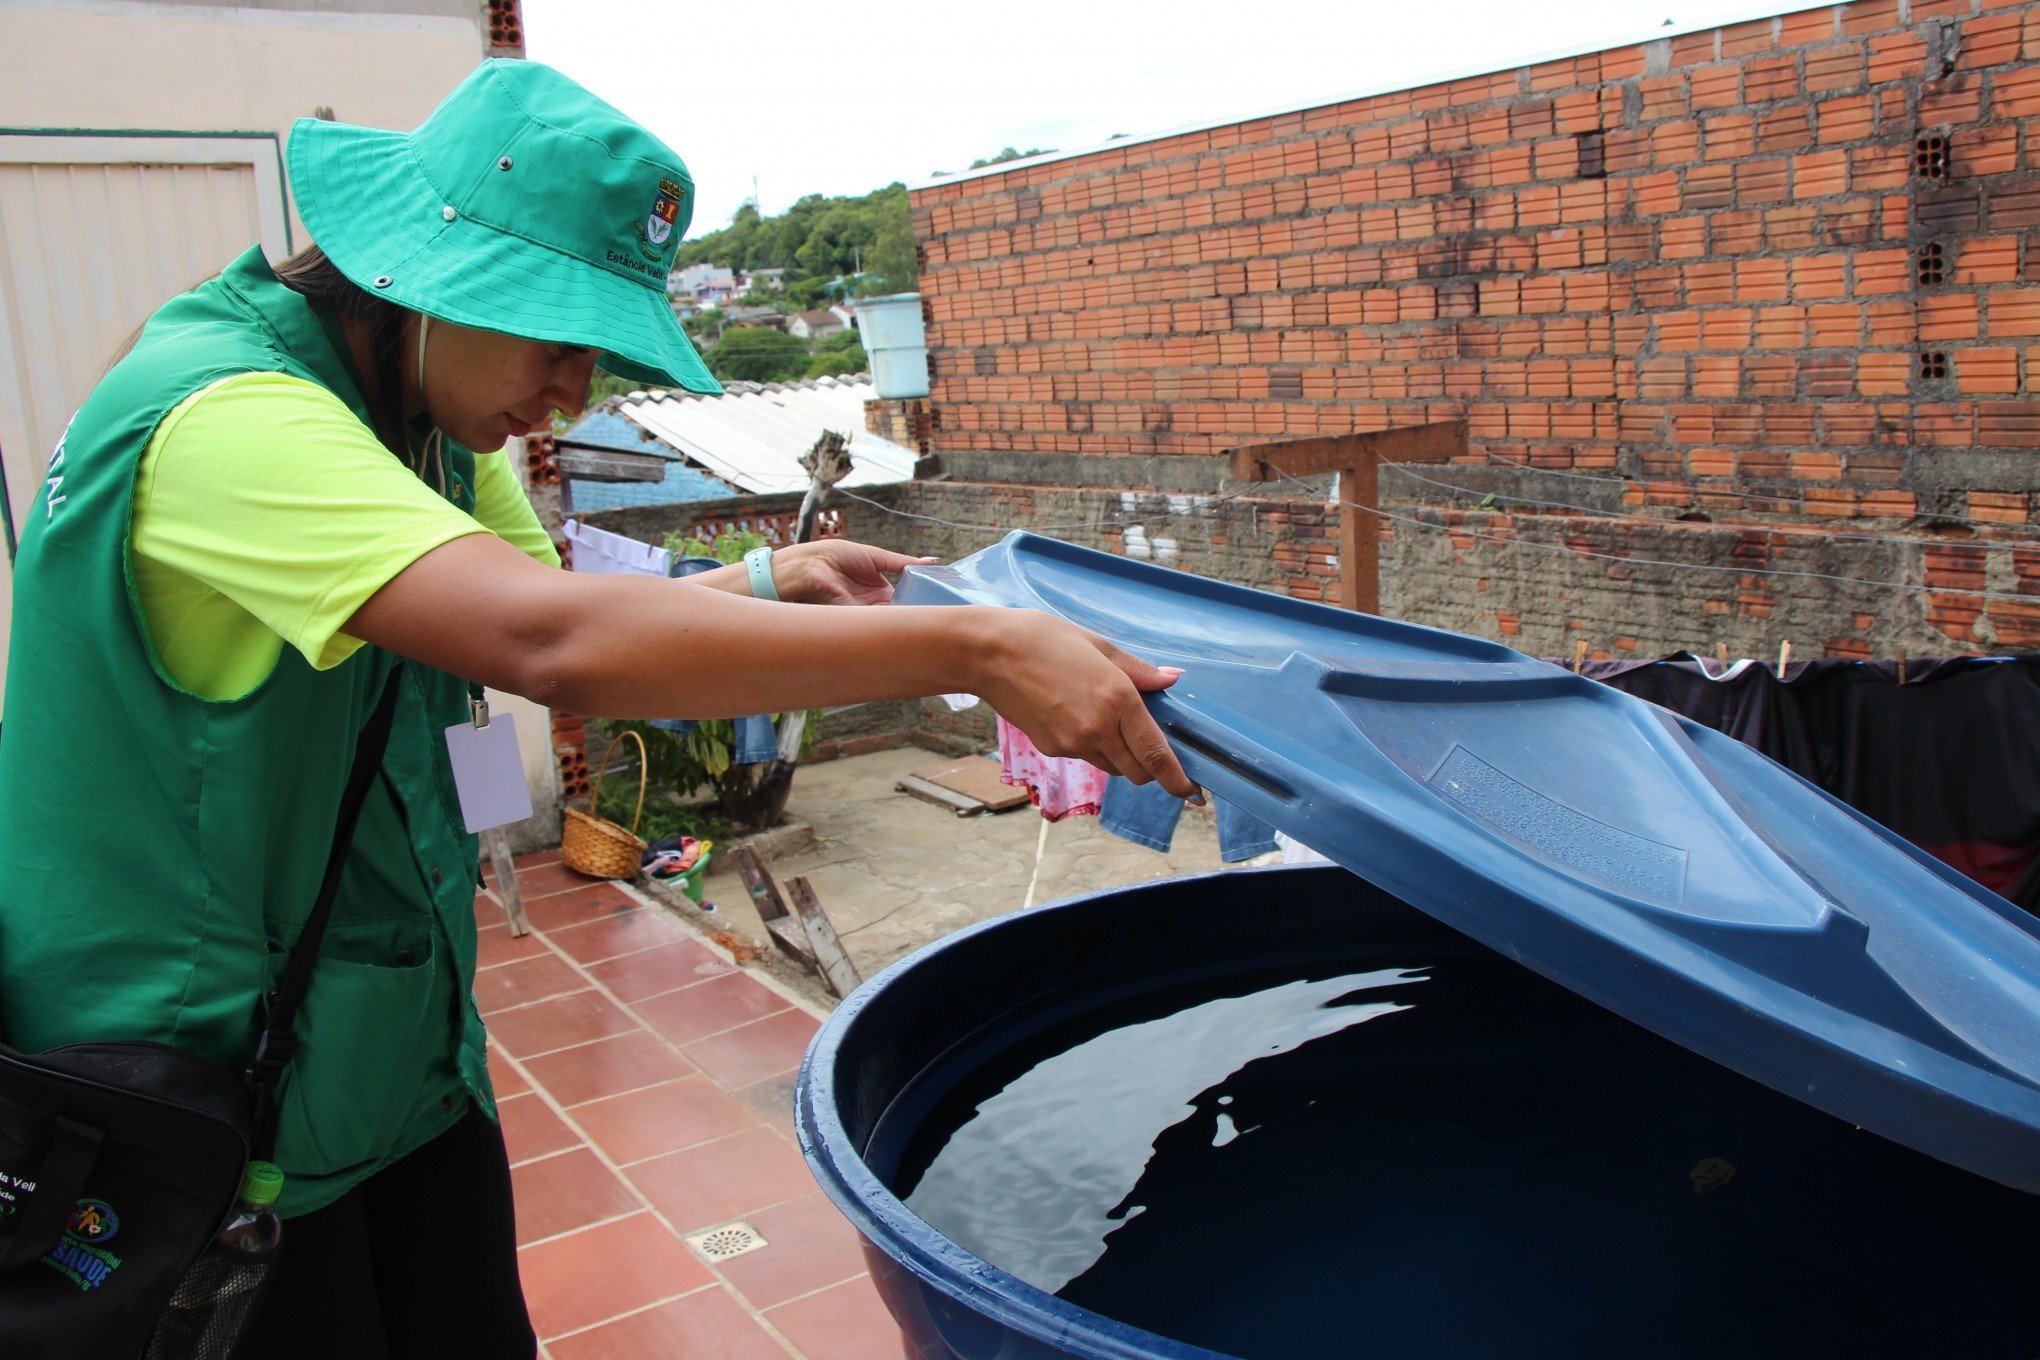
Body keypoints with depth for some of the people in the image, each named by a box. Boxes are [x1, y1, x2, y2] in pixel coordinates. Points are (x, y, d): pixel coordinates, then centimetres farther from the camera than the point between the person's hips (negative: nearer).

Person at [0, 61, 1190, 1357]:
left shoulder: (435, 419, 3)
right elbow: (555, 642, -41)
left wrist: (764, 583, -6)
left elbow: (540, 617, 11)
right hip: (200, 1100, -8)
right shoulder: (225, 412, -28)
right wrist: (978, 647, -42)